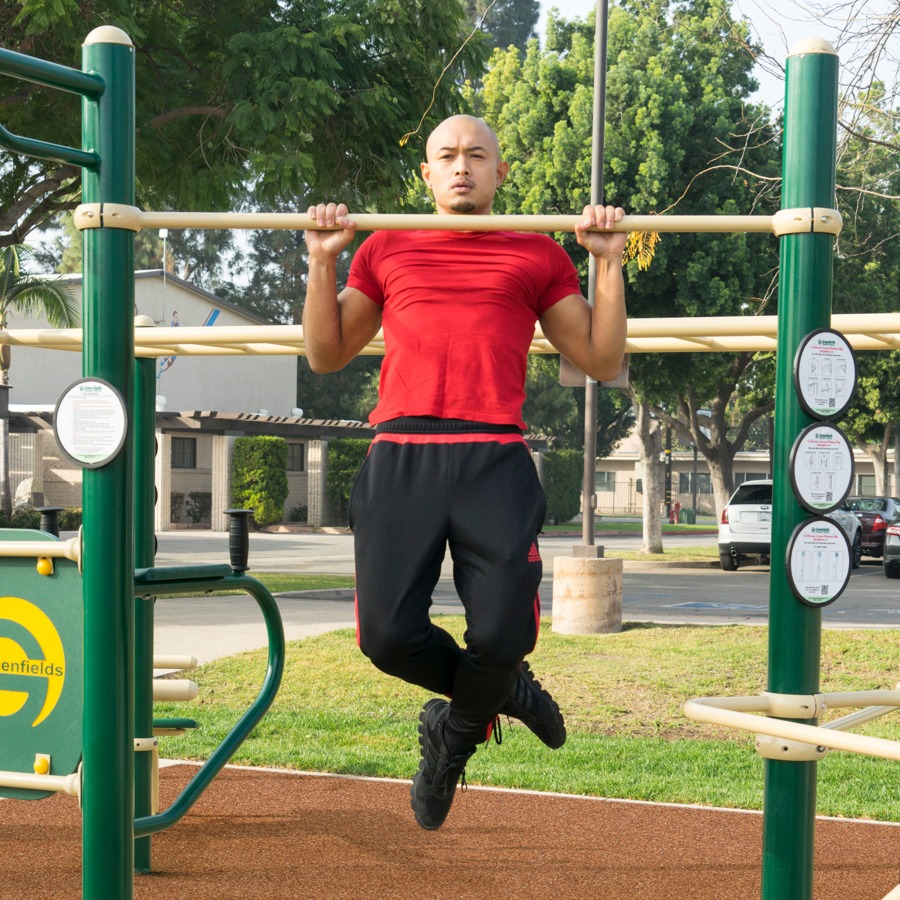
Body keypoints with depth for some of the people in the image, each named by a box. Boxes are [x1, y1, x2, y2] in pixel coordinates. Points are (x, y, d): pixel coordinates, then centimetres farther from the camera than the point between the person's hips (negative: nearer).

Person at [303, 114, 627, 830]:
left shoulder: (539, 256, 18)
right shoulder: (386, 249, 21)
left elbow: (603, 361, 16)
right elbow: (326, 355, 23)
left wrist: (610, 265, 8)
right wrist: (322, 261, 12)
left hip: (495, 461, -1)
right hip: (401, 456, 1)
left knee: (503, 636, -11)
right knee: (388, 634, -12)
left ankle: (453, 736, 25)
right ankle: (501, 689, 21)